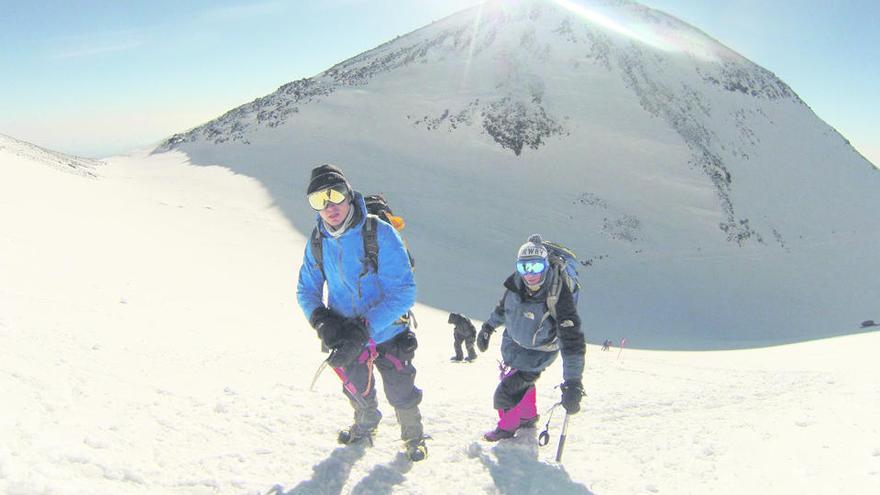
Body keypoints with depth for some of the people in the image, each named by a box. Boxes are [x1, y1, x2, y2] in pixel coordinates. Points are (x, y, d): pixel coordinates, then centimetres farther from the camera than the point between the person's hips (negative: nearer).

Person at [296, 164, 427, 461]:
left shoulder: (380, 233, -24)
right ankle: (365, 427, 55)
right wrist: (321, 320, -19)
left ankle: (414, 437, 40)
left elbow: (404, 292, -26)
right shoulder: (317, 242, -9)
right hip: (347, 336, 4)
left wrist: (364, 328, -33)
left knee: (401, 395, 9)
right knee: (358, 393, 23)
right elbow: (306, 290, 2)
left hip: (388, 334, -4)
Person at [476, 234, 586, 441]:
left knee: (505, 394, -4)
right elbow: (503, 306, 3)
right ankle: (529, 416, 56)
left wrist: (573, 384, -45)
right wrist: (488, 328, 15)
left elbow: (572, 340, -40)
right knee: (522, 381, 26)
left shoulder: (558, 295, -38)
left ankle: (507, 426, 28)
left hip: (537, 353, -5)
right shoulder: (516, 282, -21)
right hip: (513, 341, 5)